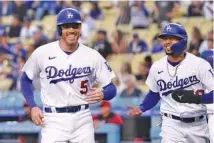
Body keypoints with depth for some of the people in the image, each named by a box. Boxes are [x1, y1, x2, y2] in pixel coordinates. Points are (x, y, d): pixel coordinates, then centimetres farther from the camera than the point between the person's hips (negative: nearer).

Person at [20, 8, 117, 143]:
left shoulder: (92, 55, -2)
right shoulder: (42, 53, -4)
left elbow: (111, 89, 2)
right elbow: (26, 79, 11)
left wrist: (102, 94, -22)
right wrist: (33, 106, -2)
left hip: (83, 119, 2)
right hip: (54, 120, -2)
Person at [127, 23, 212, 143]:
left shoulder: (199, 64, -10)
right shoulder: (156, 67, 1)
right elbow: (154, 94, 16)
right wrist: (141, 108, 0)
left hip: (198, 124, -1)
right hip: (171, 124, 1)